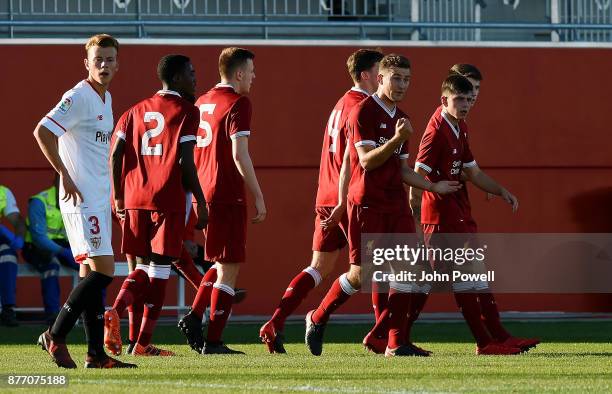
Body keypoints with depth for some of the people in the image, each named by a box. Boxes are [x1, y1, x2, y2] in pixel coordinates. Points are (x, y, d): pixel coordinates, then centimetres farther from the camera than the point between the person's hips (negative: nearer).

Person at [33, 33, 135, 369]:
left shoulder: (106, 98, 16)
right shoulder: (79, 97, -13)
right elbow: (43, 132, -21)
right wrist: (65, 176, -19)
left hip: (99, 199, 9)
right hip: (82, 199, -9)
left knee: (91, 272, 8)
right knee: (103, 270, -14)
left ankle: (96, 354, 9)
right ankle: (55, 337, -7)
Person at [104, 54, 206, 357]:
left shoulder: (137, 111, 15)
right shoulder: (186, 112, -2)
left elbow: (116, 154, 8)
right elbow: (185, 161, -11)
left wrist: (118, 197, 16)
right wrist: (200, 201, -5)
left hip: (135, 198, 5)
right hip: (168, 200, -5)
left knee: (144, 266, 16)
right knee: (160, 268, 0)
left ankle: (115, 311, -10)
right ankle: (144, 342, -1)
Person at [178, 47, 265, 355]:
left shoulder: (201, 103, 15)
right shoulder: (238, 104, -10)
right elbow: (239, 155, -16)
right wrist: (258, 197, -12)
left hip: (201, 193, 8)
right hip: (227, 196, -8)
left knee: (222, 263, 20)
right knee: (229, 267, -3)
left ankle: (194, 317, 6)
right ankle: (213, 341, -4)